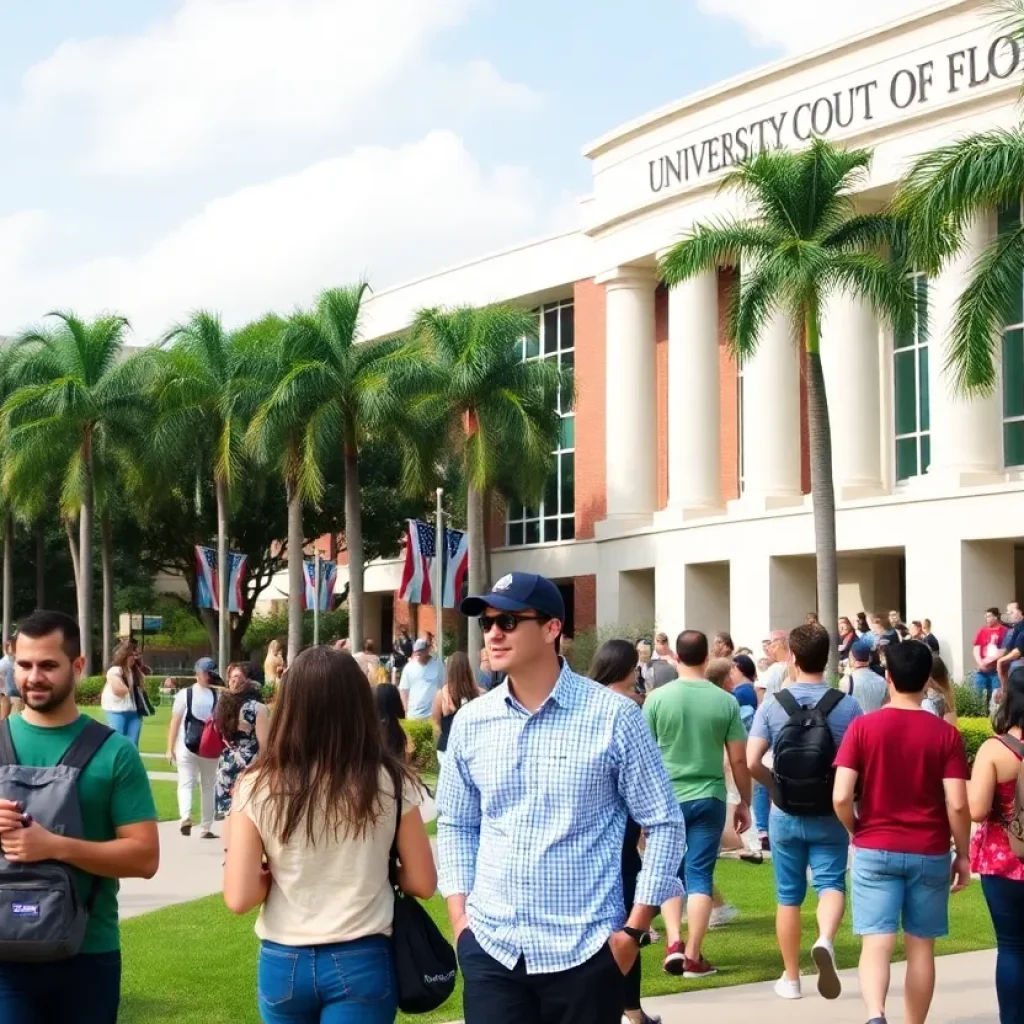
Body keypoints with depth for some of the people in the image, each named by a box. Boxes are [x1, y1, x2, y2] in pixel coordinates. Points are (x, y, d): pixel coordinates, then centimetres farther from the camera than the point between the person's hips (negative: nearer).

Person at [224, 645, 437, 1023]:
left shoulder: (259, 787, -8)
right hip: (361, 962, -1)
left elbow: (239, 898, -11)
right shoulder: (389, 781, -7)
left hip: (283, 963, 1)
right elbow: (422, 883, 0)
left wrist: (278, 872, 8)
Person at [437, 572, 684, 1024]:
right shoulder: (471, 721, 5)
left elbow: (664, 824, -2)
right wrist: (459, 918, 5)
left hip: (583, 951, -3)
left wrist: (635, 929, -6)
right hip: (490, 947, 3)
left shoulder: (614, 717, -6)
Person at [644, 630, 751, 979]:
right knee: (700, 876, 5)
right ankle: (692, 956, 4)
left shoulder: (658, 698, -5)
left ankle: (673, 942, 0)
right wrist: (745, 802, 12)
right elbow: (739, 759, 0)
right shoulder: (725, 701, -3)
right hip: (709, 798, 0)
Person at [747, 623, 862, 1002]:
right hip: (831, 816, -1)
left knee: (789, 897, 12)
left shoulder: (773, 705, -7)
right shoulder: (848, 706, -7)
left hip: (786, 816, 1)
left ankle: (791, 978, 20)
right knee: (831, 883, 3)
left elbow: (752, 762, -13)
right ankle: (825, 940, -28)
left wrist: (776, 784, 6)